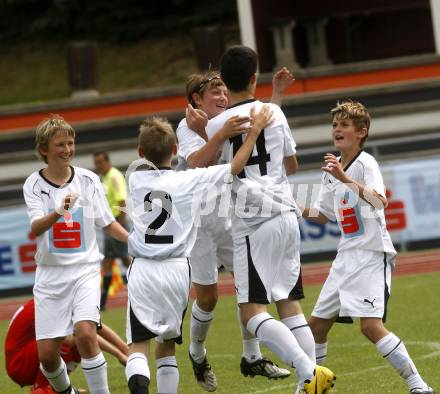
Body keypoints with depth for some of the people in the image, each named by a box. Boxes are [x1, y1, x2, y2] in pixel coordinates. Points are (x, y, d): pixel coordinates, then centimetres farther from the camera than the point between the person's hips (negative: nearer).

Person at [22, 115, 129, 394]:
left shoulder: (88, 179, 1)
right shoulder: (34, 185, -3)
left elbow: (108, 223, 11)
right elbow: (36, 228, -19)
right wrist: (59, 212, -39)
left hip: (85, 270, -1)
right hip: (51, 274, 1)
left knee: (85, 333, -24)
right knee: (47, 354, 0)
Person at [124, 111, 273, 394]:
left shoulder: (135, 179, 4)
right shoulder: (191, 181, -2)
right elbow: (236, 167, 6)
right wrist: (255, 130, 17)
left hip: (143, 270, 0)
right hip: (176, 270, 0)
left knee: (138, 345, -7)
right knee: (167, 344, 16)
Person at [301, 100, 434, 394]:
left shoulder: (366, 163, -12)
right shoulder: (332, 168, 11)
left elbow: (380, 201, -30)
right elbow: (324, 215, 22)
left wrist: (346, 179, -40)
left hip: (372, 253, -8)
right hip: (347, 256, 8)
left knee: (371, 325, -20)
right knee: (317, 323, 11)